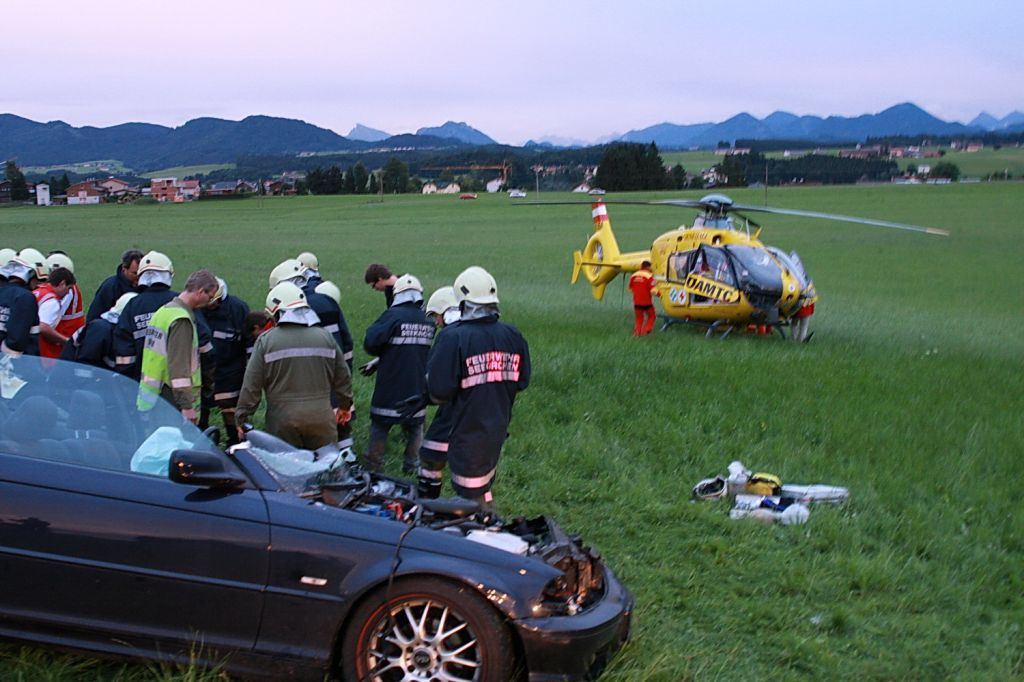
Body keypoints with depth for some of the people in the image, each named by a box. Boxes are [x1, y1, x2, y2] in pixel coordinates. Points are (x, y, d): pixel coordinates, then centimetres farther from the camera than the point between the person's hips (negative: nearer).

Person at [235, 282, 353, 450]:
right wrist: (345, 405, 29)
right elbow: (342, 377, 13)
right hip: (321, 419, 2)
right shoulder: (325, 337, 4)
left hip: (283, 422, -2)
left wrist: (242, 419, 6)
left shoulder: (266, 341, -6)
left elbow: (251, 385, -5)